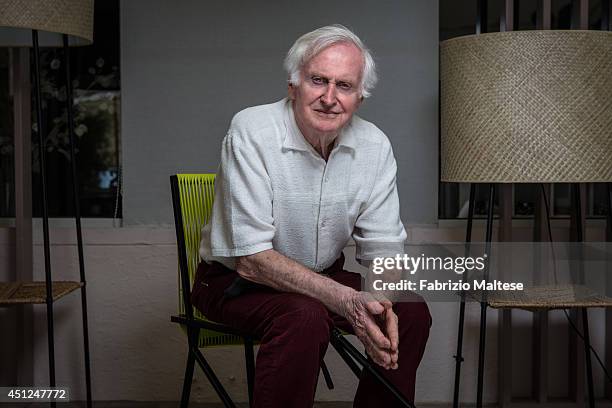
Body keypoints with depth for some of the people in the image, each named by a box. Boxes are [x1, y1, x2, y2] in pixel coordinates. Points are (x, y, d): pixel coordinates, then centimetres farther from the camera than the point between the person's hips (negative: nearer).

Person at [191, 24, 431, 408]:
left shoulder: (375, 145, -8)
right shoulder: (251, 132, -23)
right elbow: (251, 259, -26)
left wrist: (382, 304, -27)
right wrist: (346, 300, -36)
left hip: (323, 278, 6)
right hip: (237, 281, -5)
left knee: (410, 311, -13)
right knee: (305, 317, -33)